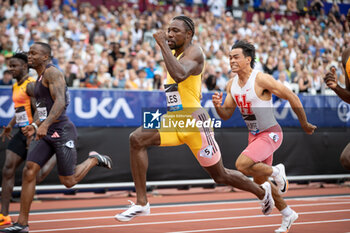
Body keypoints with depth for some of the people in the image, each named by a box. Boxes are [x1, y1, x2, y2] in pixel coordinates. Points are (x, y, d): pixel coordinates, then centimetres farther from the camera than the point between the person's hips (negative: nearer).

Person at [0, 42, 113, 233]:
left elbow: (60, 103, -24)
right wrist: (35, 126, 16)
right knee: (29, 171, -5)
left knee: (68, 182, -1)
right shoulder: (40, 78, 19)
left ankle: (94, 159, 25)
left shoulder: (52, 72, -11)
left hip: (62, 133, -9)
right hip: (48, 134, 9)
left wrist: (45, 125, -35)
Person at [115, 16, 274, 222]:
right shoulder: (174, 53, 13)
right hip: (174, 118, 8)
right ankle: (141, 203, -15)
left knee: (221, 176, 5)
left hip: (194, 121, -8)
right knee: (137, 139, -17)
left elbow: (180, 75, -36)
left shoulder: (194, 52, -14)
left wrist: (163, 45, -31)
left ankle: (262, 191, 33)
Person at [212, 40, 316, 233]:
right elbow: (226, 114, 8)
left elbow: (292, 98, -15)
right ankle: (288, 214, 34)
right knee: (260, 182, 14)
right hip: (254, 135, 8)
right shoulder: (231, 84, 2)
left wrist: (304, 125, -7)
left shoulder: (262, 80, -21)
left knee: (242, 164, -27)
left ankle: (275, 171, 0)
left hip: (271, 134, -8)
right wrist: (218, 106, -15)